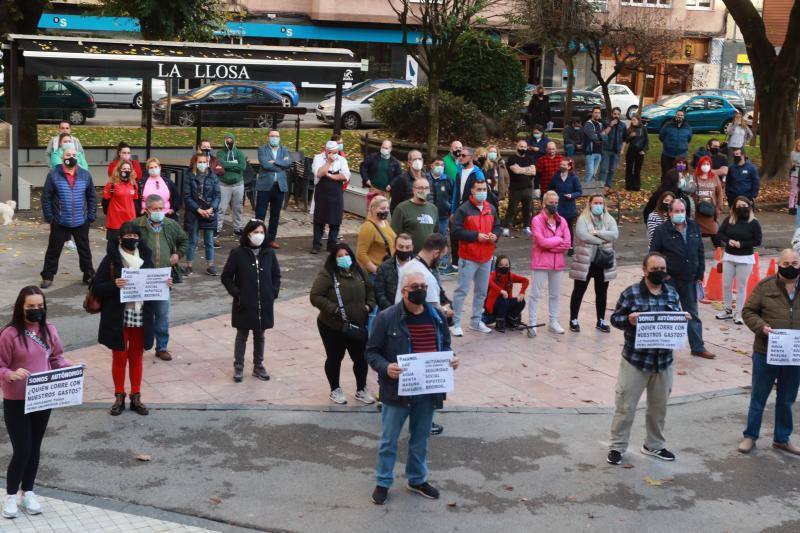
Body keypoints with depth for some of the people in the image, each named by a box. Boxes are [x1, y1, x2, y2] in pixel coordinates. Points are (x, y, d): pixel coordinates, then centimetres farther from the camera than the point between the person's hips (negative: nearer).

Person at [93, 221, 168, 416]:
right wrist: (114, 285, -26)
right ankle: (119, 397, 23)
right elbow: (96, 287, -9)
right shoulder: (111, 259, -8)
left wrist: (165, 284, -9)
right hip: (118, 318, -3)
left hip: (141, 318, 3)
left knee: (136, 358, 13)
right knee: (119, 358, 10)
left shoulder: (145, 258, 3)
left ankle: (136, 397, 25)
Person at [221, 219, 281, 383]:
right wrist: (236, 293, -10)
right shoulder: (238, 253, -11)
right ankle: (238, 367, 21)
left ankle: (258, 367, 27)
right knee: (242, 336, 10)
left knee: (259, 336, 15)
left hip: (264, 304, 3)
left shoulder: (269, 253, -1)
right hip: (244, 304, -3)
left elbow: (276, 275, 11)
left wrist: (273, 293, 1)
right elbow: (226, 277, -5)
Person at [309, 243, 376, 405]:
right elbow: (316, 297, -18)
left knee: (361, 358, 10)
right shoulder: (327, 274, -12)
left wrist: (369, 305, 3)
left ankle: (361, 389, 28)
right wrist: (335, 309, -22)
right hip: (333, 327, -5)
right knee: (334, 358, 11)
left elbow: (370, 290, 20)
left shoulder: (358, 272, 7)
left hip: (358, 326, 5)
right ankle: (335, 390, 29)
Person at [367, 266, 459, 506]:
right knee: (388, 440, 9)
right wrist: (386, 367, -26)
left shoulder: (436, 316, 3)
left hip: (428, 390, 4)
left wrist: (450, 358, -5)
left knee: (420, 439, 19)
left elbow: (444, 345, 16)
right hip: (397, 390, -4)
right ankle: (383, 482, 26)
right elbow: (372, 352, -8)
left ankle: (417, 479, 37)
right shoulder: (386, 318, -13)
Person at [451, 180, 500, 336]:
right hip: (468, 257, -6)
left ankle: (476, 321, 26)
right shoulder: (464, 209, -11)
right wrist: (476, 236, -20)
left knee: (482, 291, 14)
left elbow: (497, 226, 18)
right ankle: (455, 323, 3)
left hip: (486, 257, 6)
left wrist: (495, 235, -5)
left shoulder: (491, 209, 9)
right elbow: (456, 231, -15)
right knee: (462, 291, -3)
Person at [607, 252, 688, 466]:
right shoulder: (631, 293, -9)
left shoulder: (672, 294, 5)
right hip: (635, 361, -4)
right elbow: (615, 318, -5)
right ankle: (617, 447, 16)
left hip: (664, 362, 4)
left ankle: (654, 445, 34)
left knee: (659, 407, 17)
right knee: (625, 406, 3)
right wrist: (628, 320, -25)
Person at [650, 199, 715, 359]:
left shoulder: (694, 228, 6)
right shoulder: (662, 230, -8)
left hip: (689, 280, 4)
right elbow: (654, 254, -7)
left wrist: (700, 274, 6)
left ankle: (698, 347, 19)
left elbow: (700, 252, 11)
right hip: (670, 280, -4)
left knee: (693, 314, 11)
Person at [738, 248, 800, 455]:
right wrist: (761, 327, -19)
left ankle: (782, 439, 30)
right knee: (758, 397, 9)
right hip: (766, 353, -3)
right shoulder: (765, 286, -6)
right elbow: (748, 311, -2)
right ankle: (750, 436, 23)